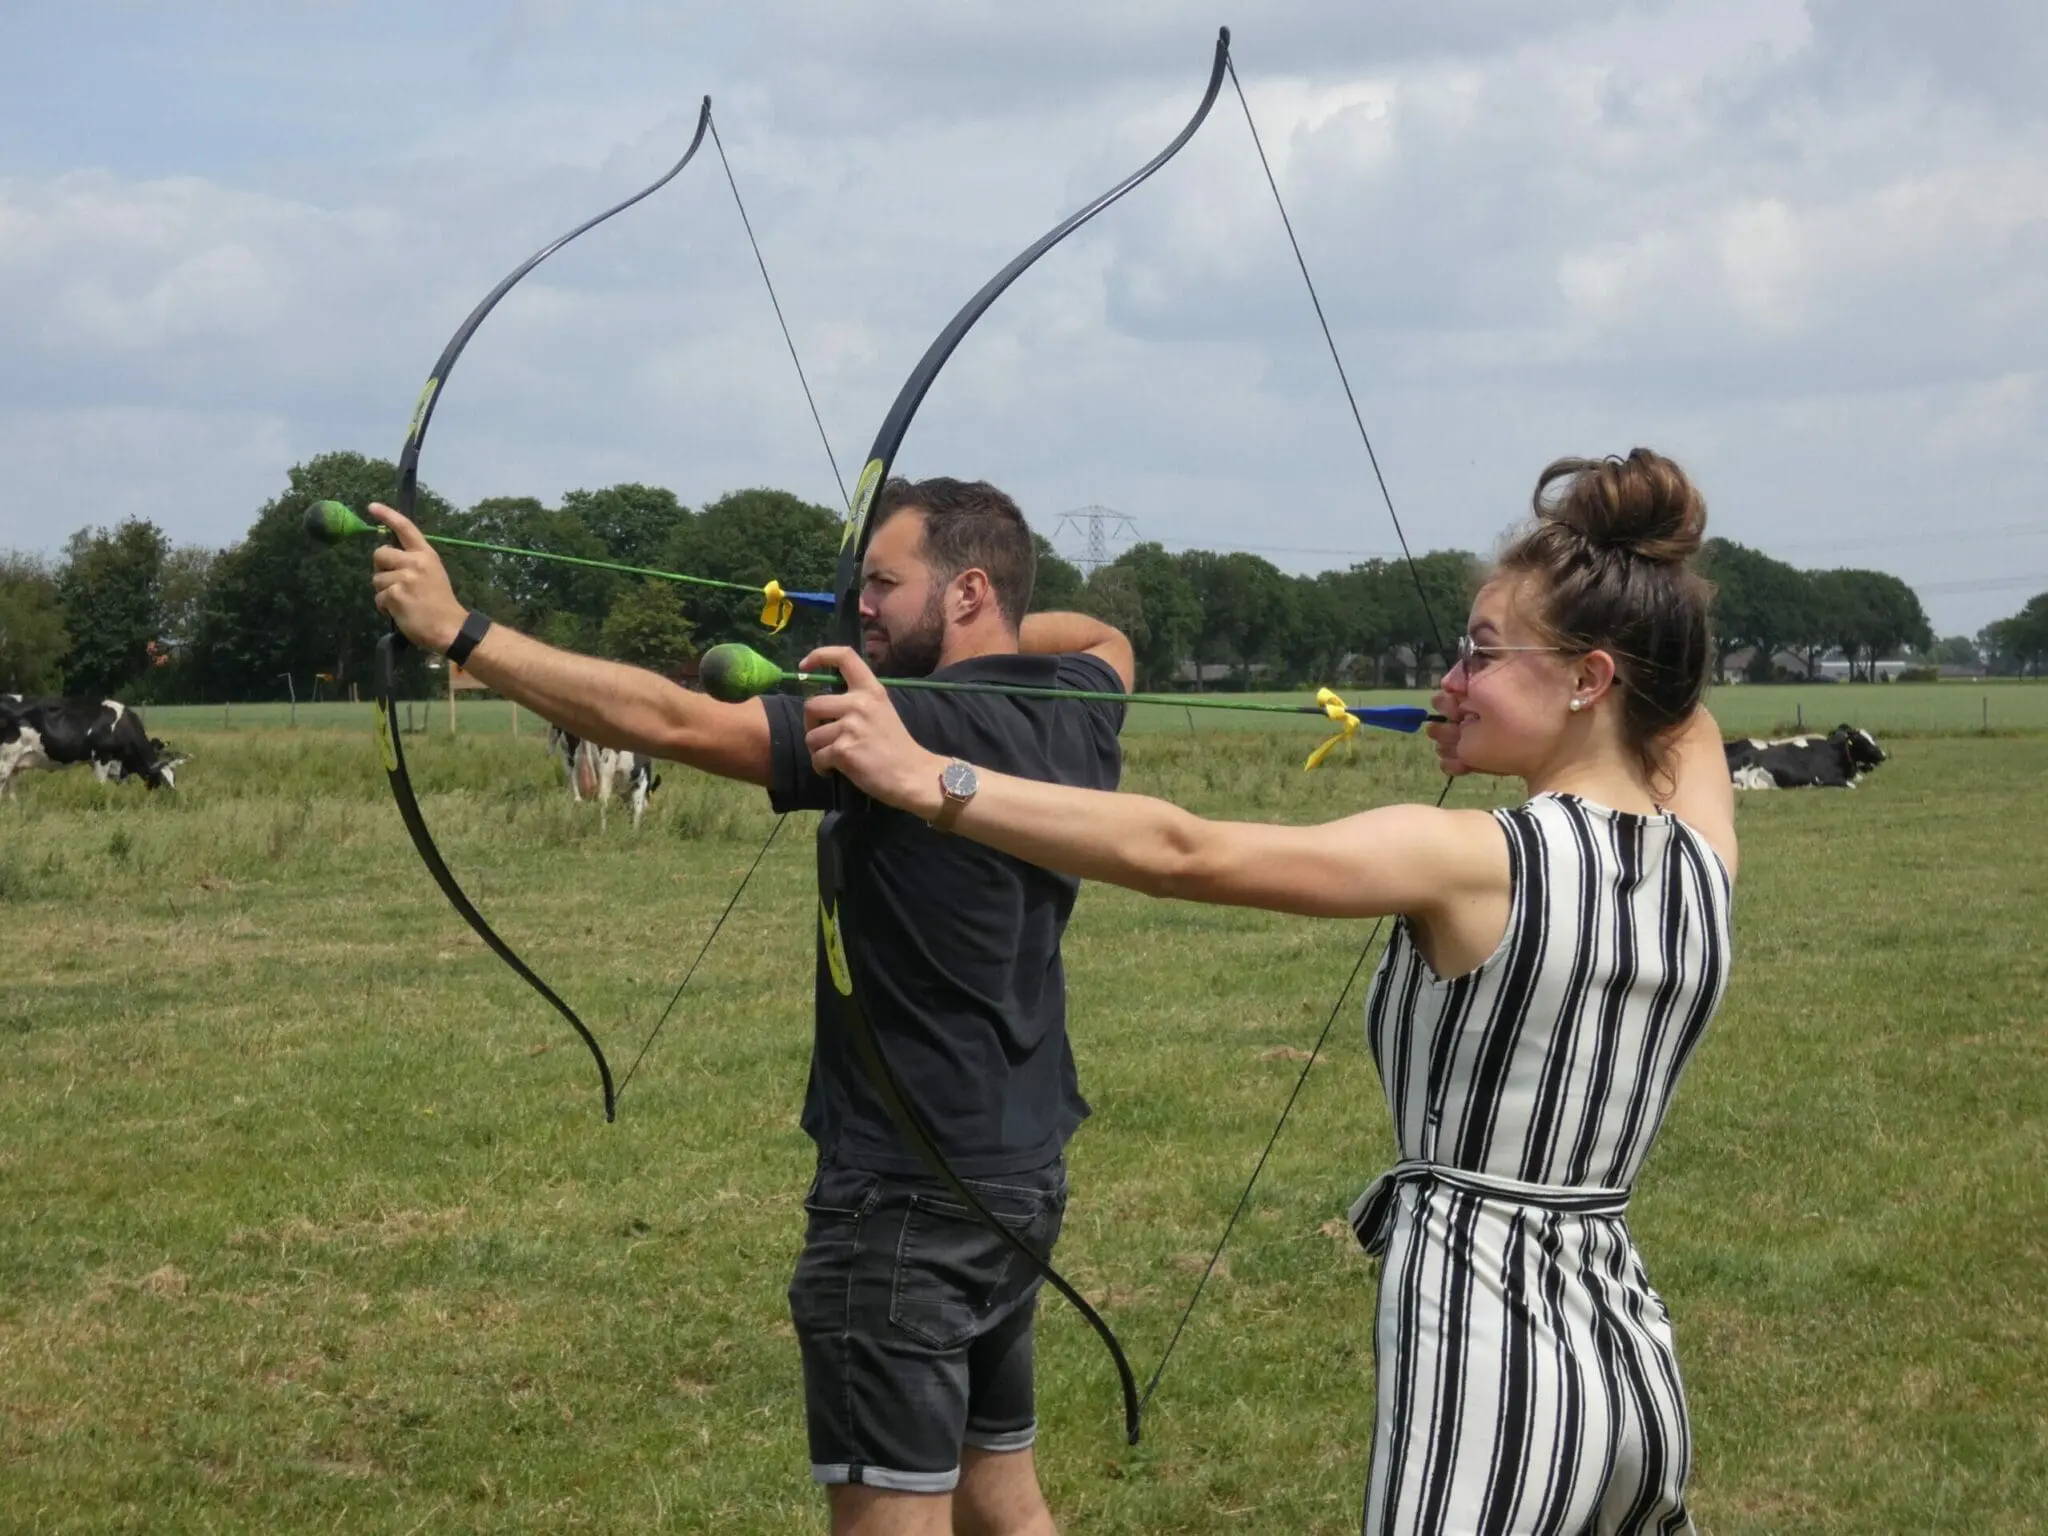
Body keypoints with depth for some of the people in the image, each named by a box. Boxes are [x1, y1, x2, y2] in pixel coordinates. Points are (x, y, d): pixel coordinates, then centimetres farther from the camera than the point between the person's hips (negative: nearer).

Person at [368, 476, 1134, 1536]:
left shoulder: (916, 730, -19)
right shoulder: (1075, 712, 5)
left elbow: (665, 721, -23)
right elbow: (1105, 636, 32)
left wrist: (457, 631, -20)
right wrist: (956, 651, 19)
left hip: (911, 1197, -9)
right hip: (1020, 1181, 9)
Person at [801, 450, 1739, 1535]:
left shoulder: (1475, 862, -14)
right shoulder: (1703, 858, 5)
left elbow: (1183, 854, -21)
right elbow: (1678, 701, 31)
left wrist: (924, 777, -21)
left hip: (1488, 1361, -8)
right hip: (1624, 1354, 8)